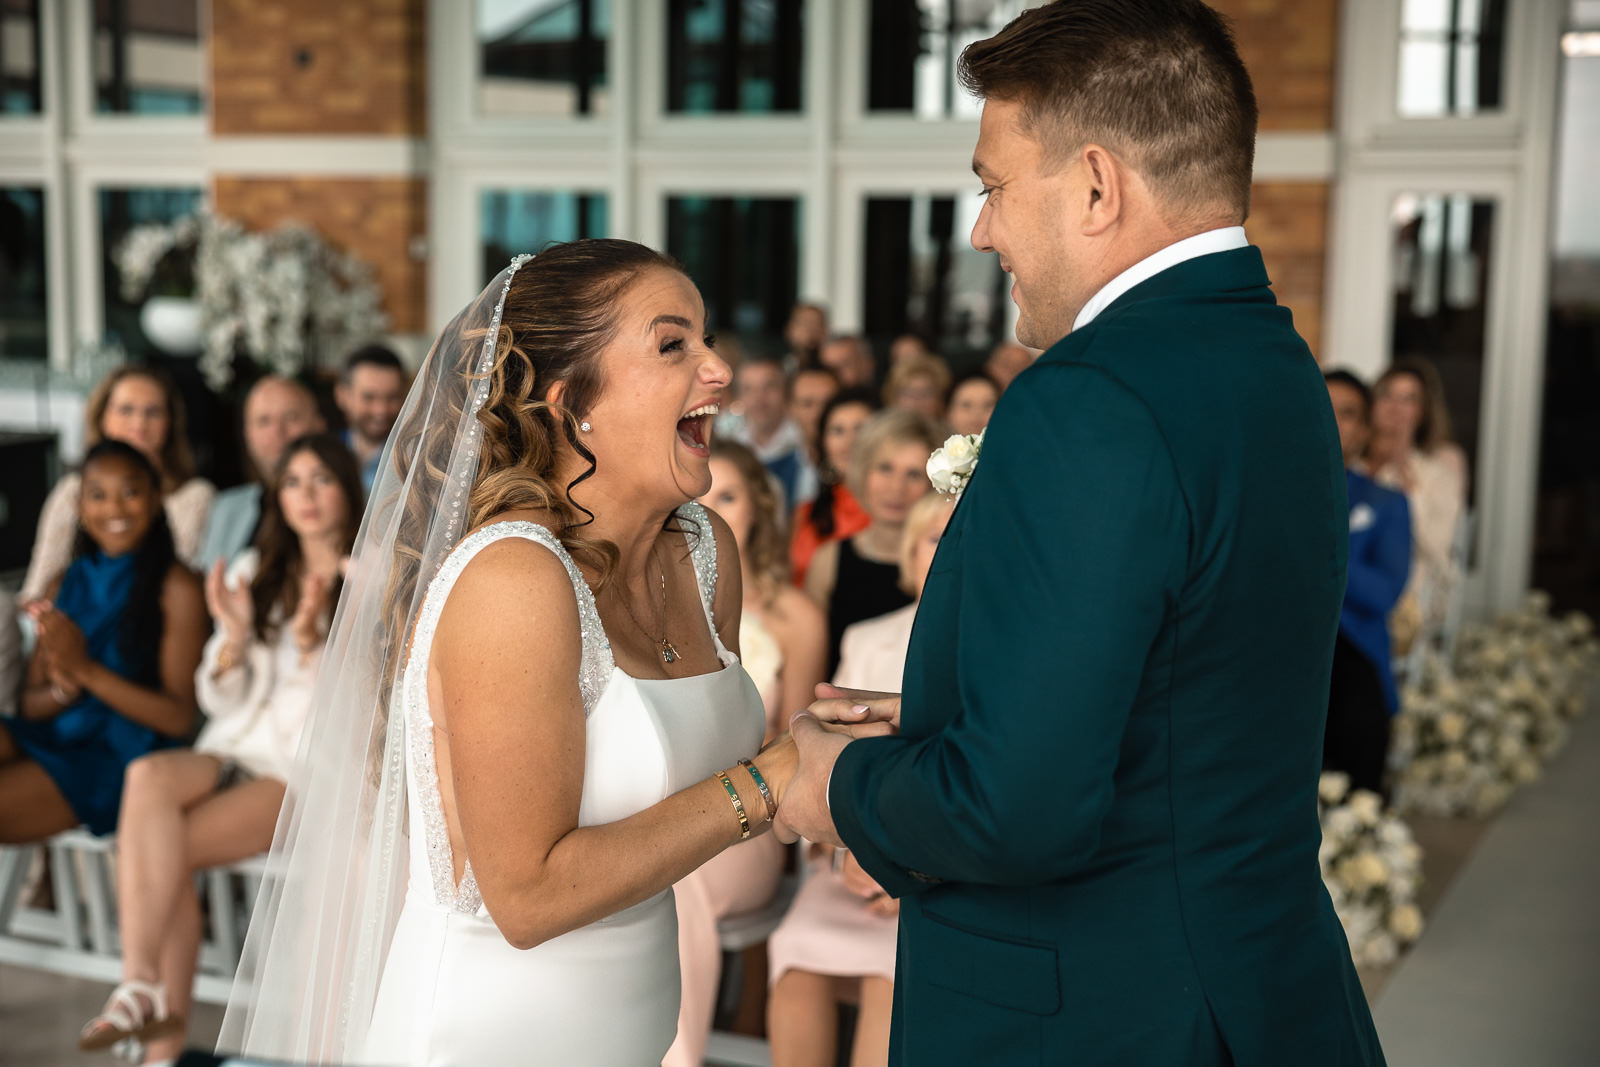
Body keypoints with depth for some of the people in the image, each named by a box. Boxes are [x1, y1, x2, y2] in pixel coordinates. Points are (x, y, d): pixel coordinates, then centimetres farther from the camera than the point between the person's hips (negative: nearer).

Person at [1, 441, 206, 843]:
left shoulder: (176, 587, -3)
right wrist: (64, 689, -10)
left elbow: (180, 717, -8)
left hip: (119, 760, -5)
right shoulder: (64, 586, 15)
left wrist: (86, 670, -16)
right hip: (52, 742, 5)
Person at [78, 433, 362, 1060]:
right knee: (149, 776, -30)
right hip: (239, 750, 5)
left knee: (156, 844, -28)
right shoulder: (255, 572, 18)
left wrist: (310, 642, -19)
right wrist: (235, 638, -5)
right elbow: (219, 701, 14)